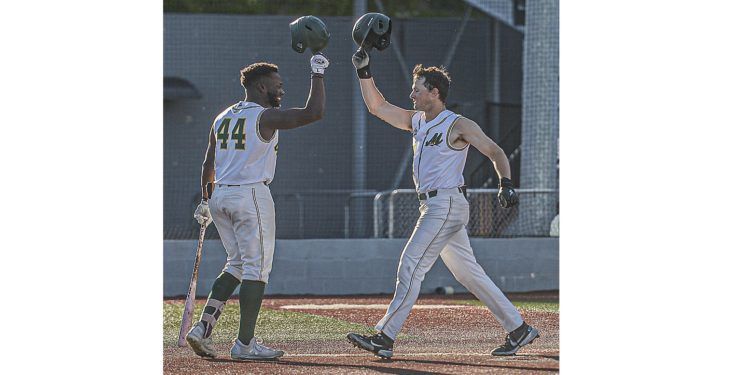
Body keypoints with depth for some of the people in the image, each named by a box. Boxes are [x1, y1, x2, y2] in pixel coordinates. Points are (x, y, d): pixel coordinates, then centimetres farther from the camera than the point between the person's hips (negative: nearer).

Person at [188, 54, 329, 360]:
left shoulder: (222, 118, 12)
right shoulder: (265, 117, -10)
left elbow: (209, 164, 15)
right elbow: (314, 112, -18)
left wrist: (205, 202, 24)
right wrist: (317, 74, -7)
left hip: (220, 197, 8)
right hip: (251, 197, -8)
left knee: (237, 265, 17)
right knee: (256, 268, -2)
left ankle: (203, 328, 4)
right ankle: (245, 343, -3)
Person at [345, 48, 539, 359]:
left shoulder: (458, 125, -9)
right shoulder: (417, 121, 15)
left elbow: (495, 152, -13)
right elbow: (377, 106, 20)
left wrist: (505, 184, -30)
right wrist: (363, 71, 9)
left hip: (447, 204, -9)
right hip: (432, 206, 9)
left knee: (411, 266, -13)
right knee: (468, 273, 10)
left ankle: (384, 338, -16)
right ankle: (519, 330, 14)